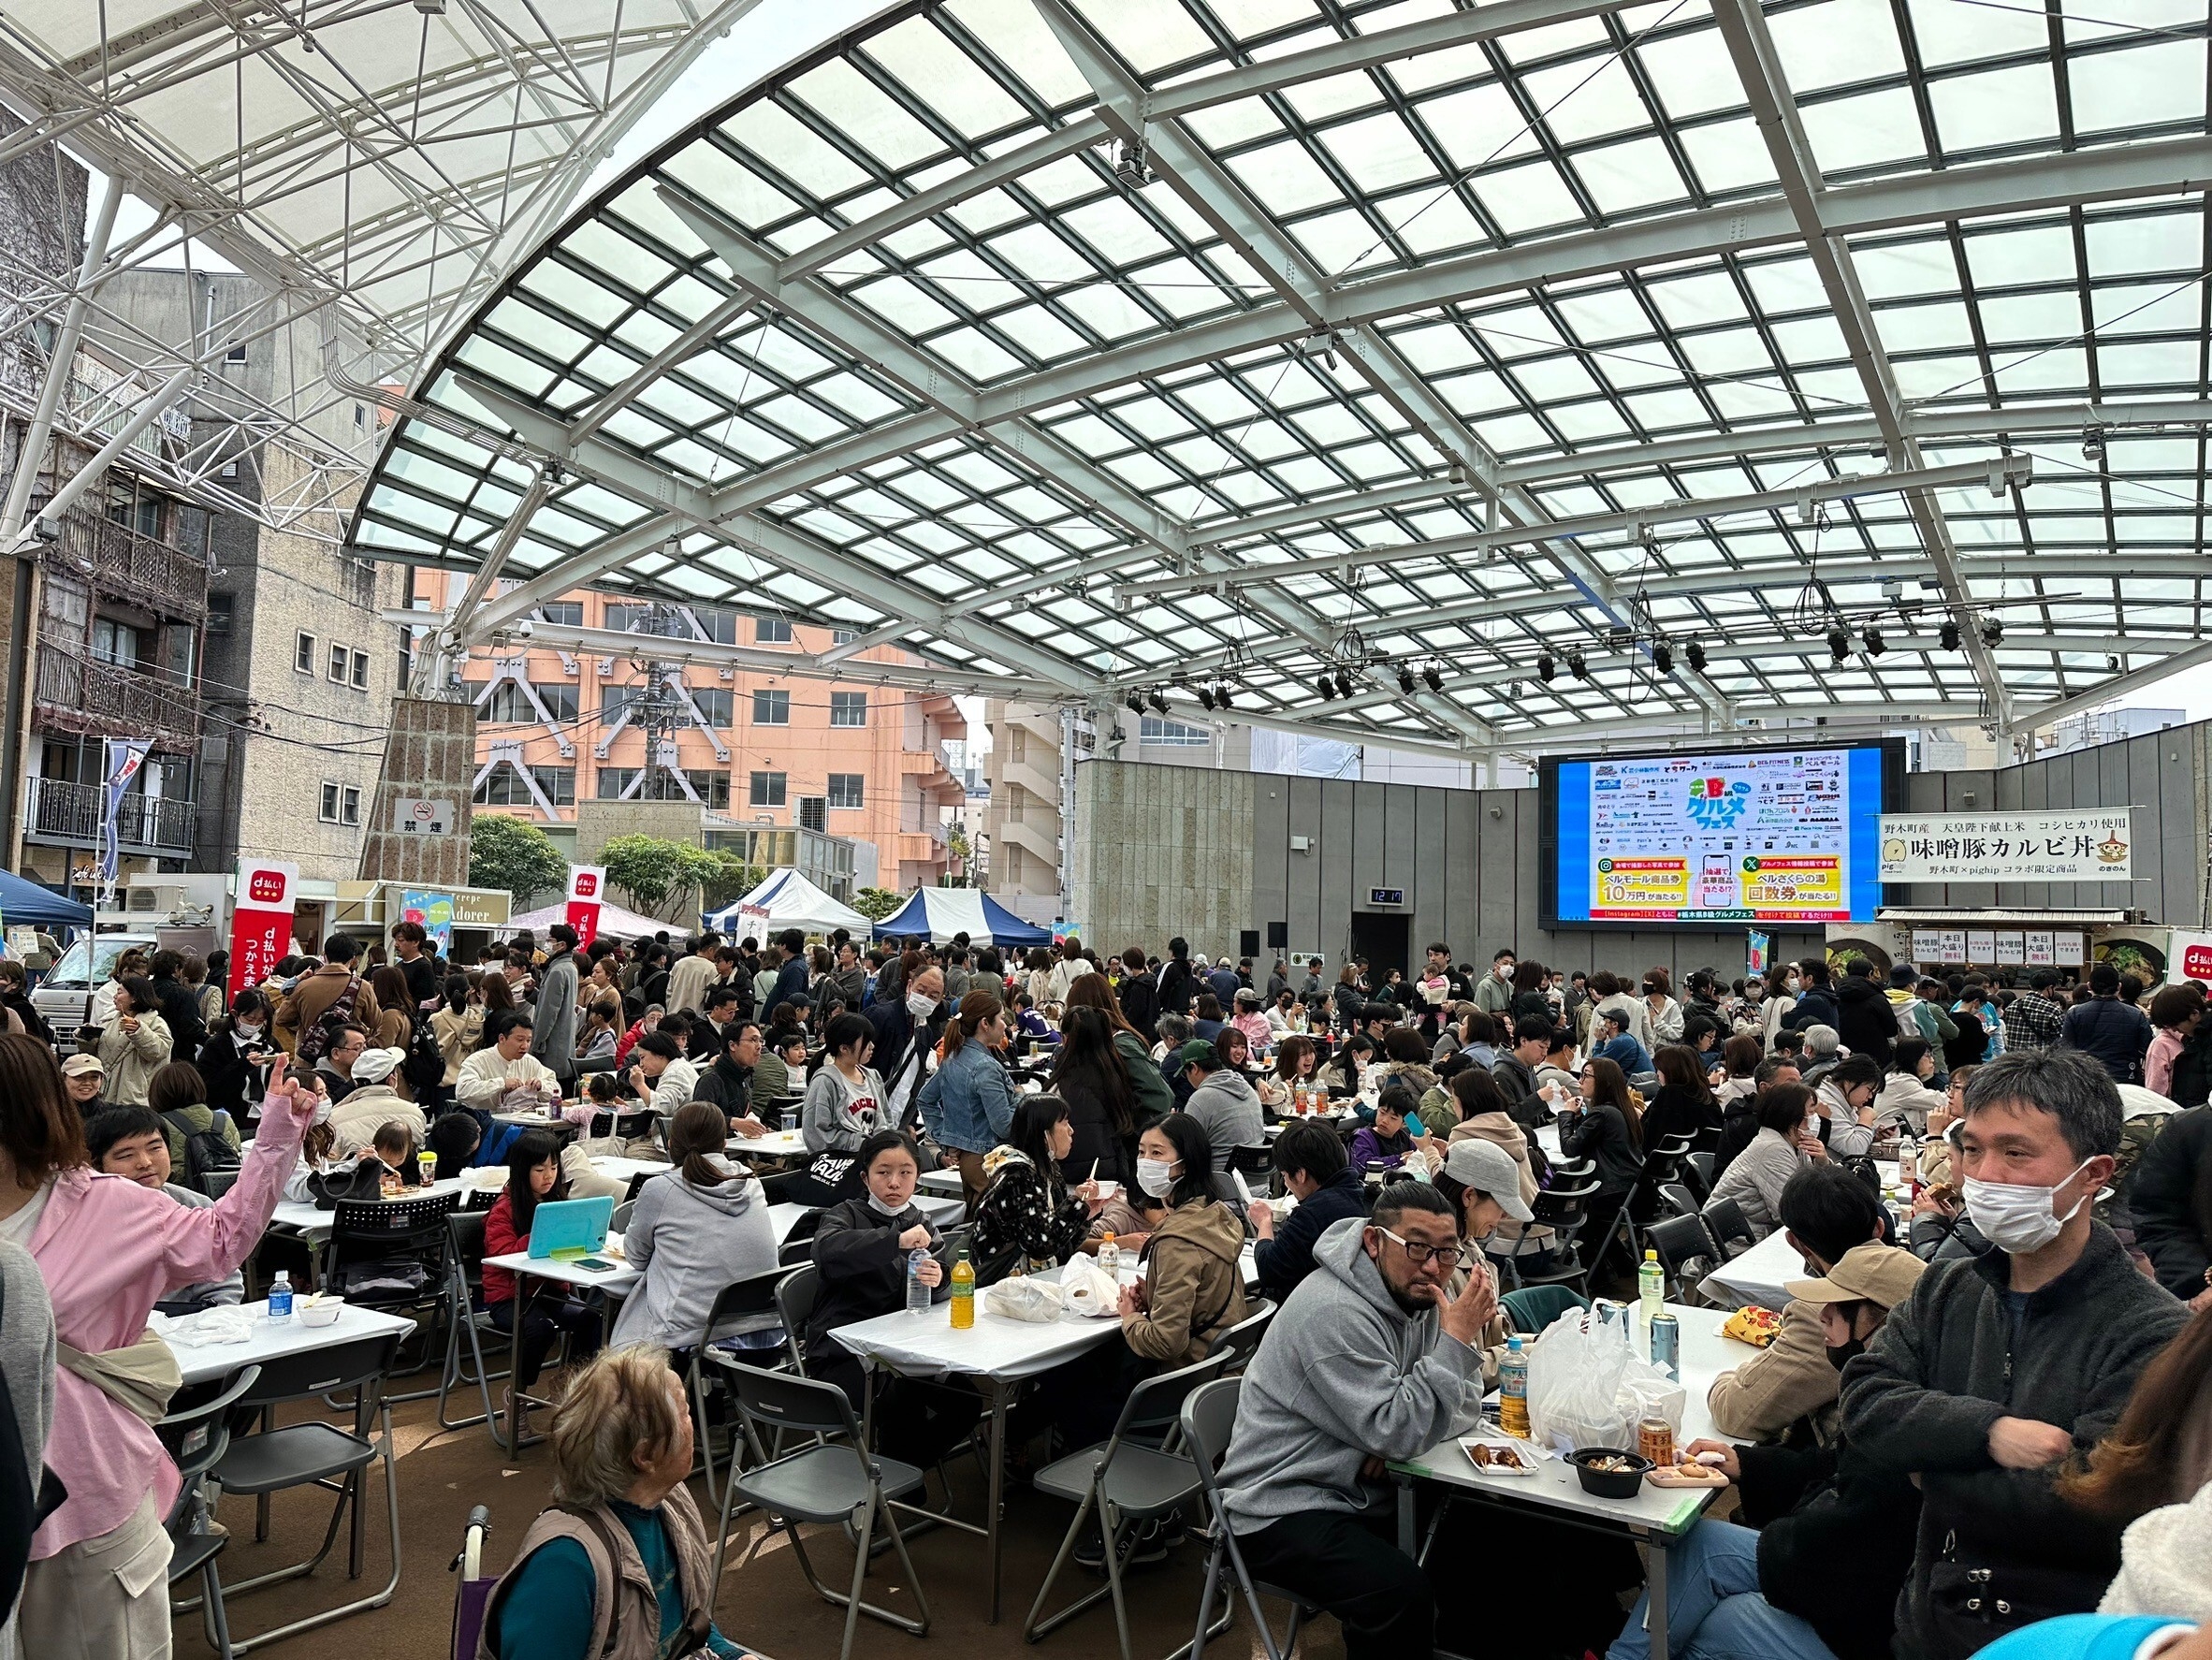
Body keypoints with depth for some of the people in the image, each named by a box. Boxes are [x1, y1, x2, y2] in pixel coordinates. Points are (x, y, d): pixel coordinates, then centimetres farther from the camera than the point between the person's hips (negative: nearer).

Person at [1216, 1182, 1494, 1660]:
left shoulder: (1418, 1294, 2)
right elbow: (1397, 1433, -24)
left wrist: (1399, 1431, -13)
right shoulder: (1335, 1313, -24)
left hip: (1354, 1489, 8)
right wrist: (1456, 1340, -24)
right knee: (1406, 1599, -28)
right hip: (1282, 1508, -8)